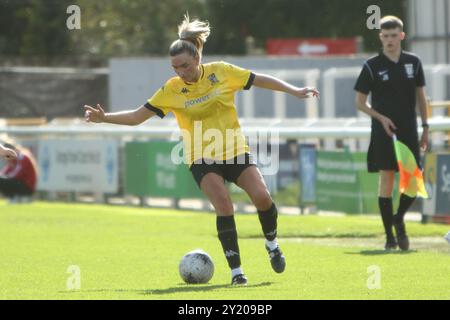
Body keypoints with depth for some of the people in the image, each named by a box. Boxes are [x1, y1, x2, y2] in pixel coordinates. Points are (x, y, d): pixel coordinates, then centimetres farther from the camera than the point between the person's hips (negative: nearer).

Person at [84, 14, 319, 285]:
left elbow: (261, 80, 5)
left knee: (262, 197, -15)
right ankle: (236, 270, -17)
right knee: (223, 204, -24)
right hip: (202, 158, -1)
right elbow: (137, 116, 0)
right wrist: (104, 118, -11)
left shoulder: (221, 72, -5)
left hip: (236, 151, 1)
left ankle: (272, 243, 16)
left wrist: (295, 91, 1)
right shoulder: (171, 90, -6)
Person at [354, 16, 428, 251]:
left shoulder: (413, 62, 7)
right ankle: (390, 235, 0)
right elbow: (360, 102, 3)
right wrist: (381, 117, -11)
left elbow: (420, 96, 14)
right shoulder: (372, 66, -2)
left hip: (409, 131, 3)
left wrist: (425, 127, 11)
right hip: (383, 132, -3)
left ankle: (399, 219, 23)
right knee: (386, 179, -6)